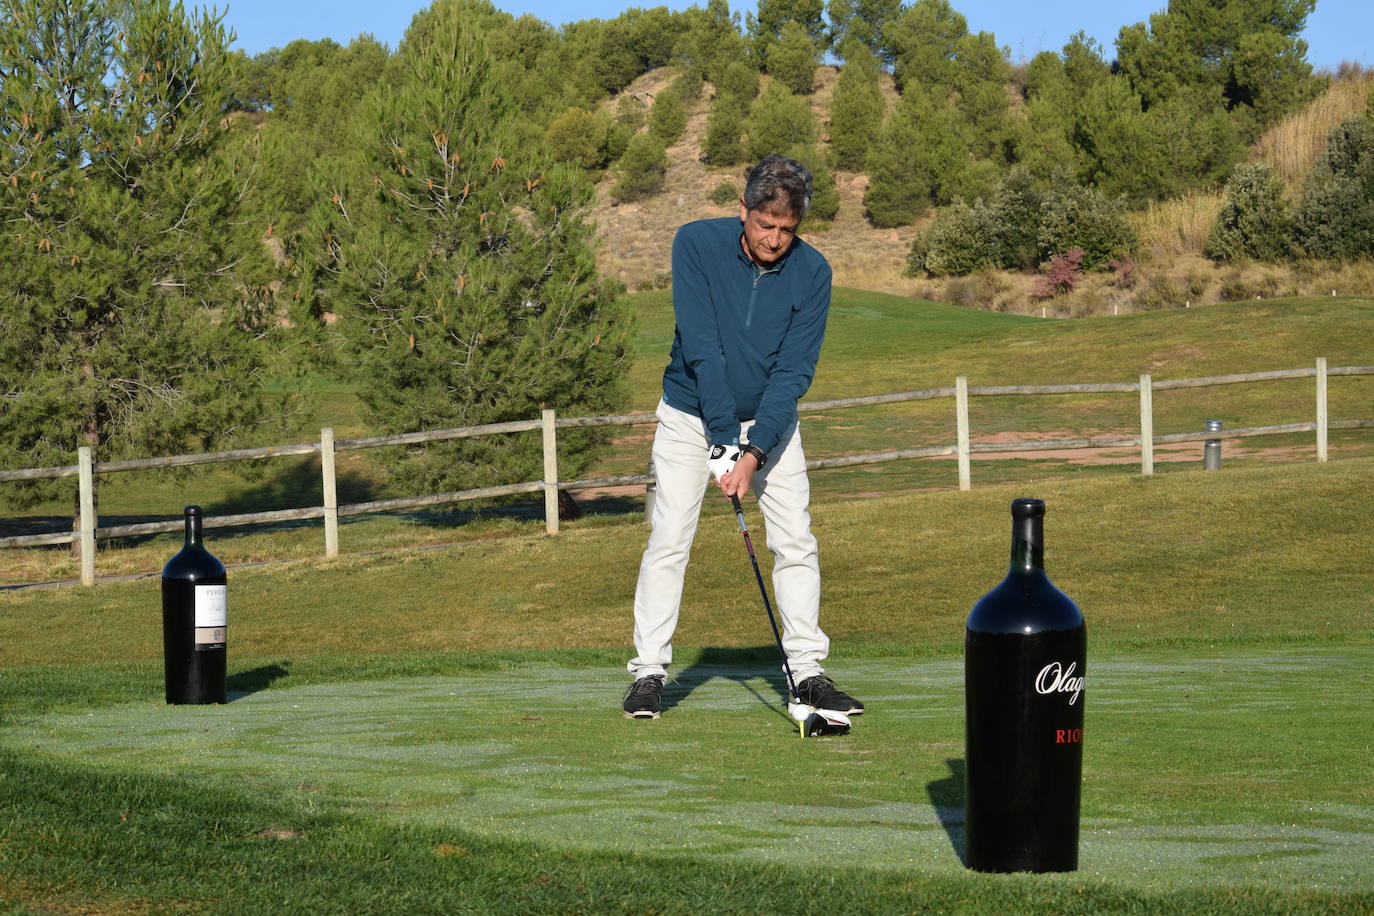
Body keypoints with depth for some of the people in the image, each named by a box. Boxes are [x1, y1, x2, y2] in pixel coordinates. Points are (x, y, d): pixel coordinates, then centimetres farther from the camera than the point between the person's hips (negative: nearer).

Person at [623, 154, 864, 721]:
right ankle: (648, 672, 0)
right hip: (693, 414, -1)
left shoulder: (811, 272, -14)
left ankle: (807, 672, 2)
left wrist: (754, 451, -25)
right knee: (669, 539, -6)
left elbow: (794, 370, -16)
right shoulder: (697, 244, -18)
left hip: (770, 419, 1)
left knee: (795, 540, -5)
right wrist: (724, 440, -26)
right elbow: (701, 347, -22)